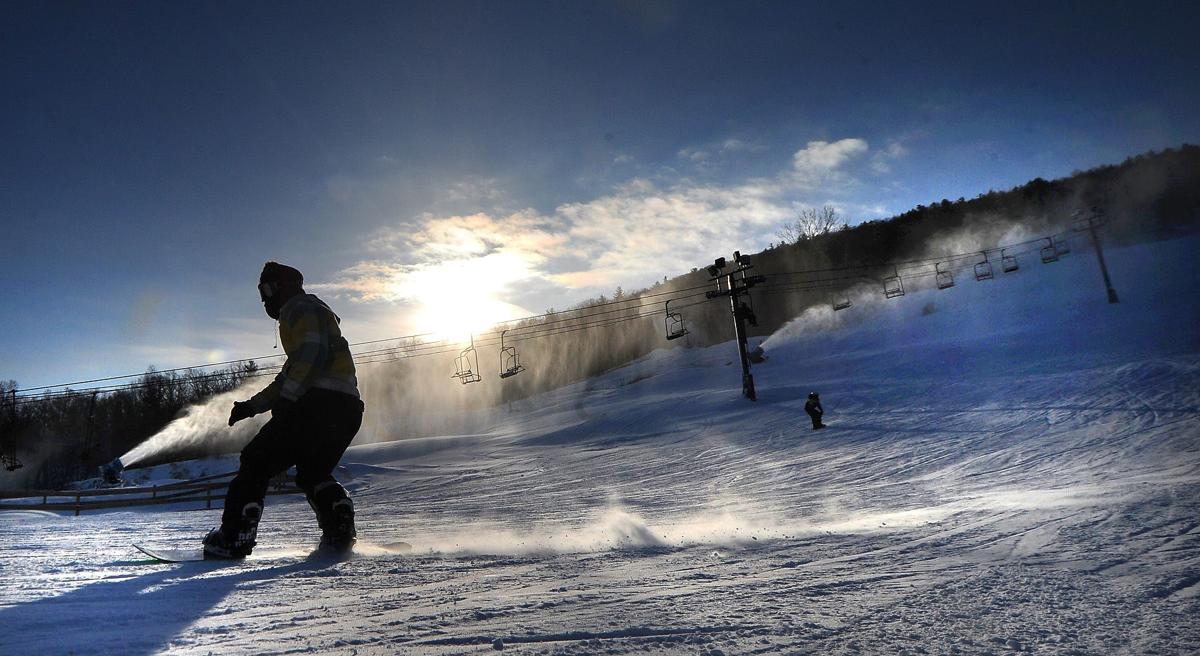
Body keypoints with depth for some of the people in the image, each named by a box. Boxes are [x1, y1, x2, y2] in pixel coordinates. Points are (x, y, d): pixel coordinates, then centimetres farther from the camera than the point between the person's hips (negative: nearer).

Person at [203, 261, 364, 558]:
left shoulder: (301, 308, 3)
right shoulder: (318, 313, 33)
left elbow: (312, 352, -17)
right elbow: (290, 375, 34)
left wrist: (287, 399, -22)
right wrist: (253, 405, 29)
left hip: (320, 400, -10)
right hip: (349, 408, 10)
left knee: (258, 461, 0)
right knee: (313, 472, 21)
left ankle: (234, 536, -3)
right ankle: (339, 527, 3)